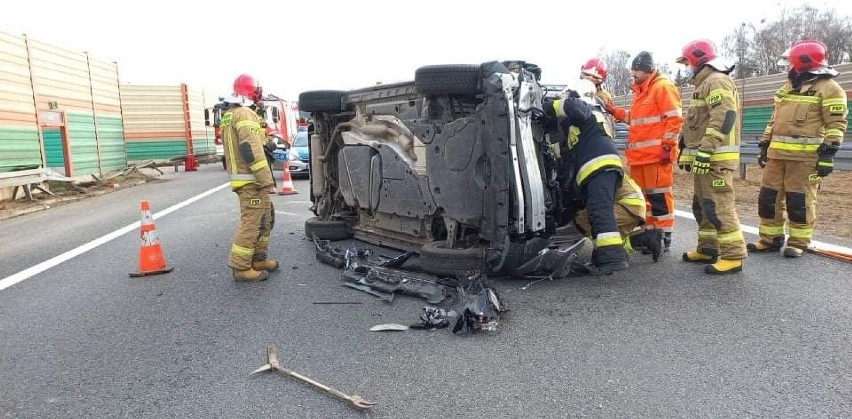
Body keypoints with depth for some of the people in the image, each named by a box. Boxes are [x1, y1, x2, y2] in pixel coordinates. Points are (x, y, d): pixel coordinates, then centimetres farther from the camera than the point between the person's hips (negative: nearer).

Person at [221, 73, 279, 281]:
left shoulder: (228, 116, 20)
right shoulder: (245, 114, -13)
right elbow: (251, 149, -22)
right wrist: (266, 178, -22)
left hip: (241, 178, 10)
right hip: (251, 180, -10)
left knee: (265, 219, 17)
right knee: (251, 222, -6)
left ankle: (258, 259, 23)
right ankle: (241, 267, -2)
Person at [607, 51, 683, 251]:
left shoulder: (663, 87, -6)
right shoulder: (640, 90, 22)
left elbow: (674, 119, -12)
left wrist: (667, 145, -16)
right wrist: (616, 111, 14)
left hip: (657, 153, -9)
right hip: (640, 154, 9)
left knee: (659, 195, -6)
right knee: (642, 195, 13)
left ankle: (664, 236, 1)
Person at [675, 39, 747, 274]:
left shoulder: (717, 82, -11)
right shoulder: (705, 84, 23)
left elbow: (722, 120, -23)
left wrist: (704, 153, -27)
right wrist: (687, 153, 25)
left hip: (715, 159, -11)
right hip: (705, 158, 11)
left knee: (719, 207, -11)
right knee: (702, 205, 15)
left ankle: (733, 256, -8)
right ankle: (708, 249, 23)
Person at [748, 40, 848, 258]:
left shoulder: (828, 88, -4)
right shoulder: (787, 87, 19)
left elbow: (836, 124, -9)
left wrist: (828, 154, -16)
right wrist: (764, 146, 19)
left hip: (805, 156, -7)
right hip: (777, 153, 7)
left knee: (799, 200, -1)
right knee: (768, 196, 7)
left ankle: (799, 242, 10)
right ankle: (770, 238, 17)